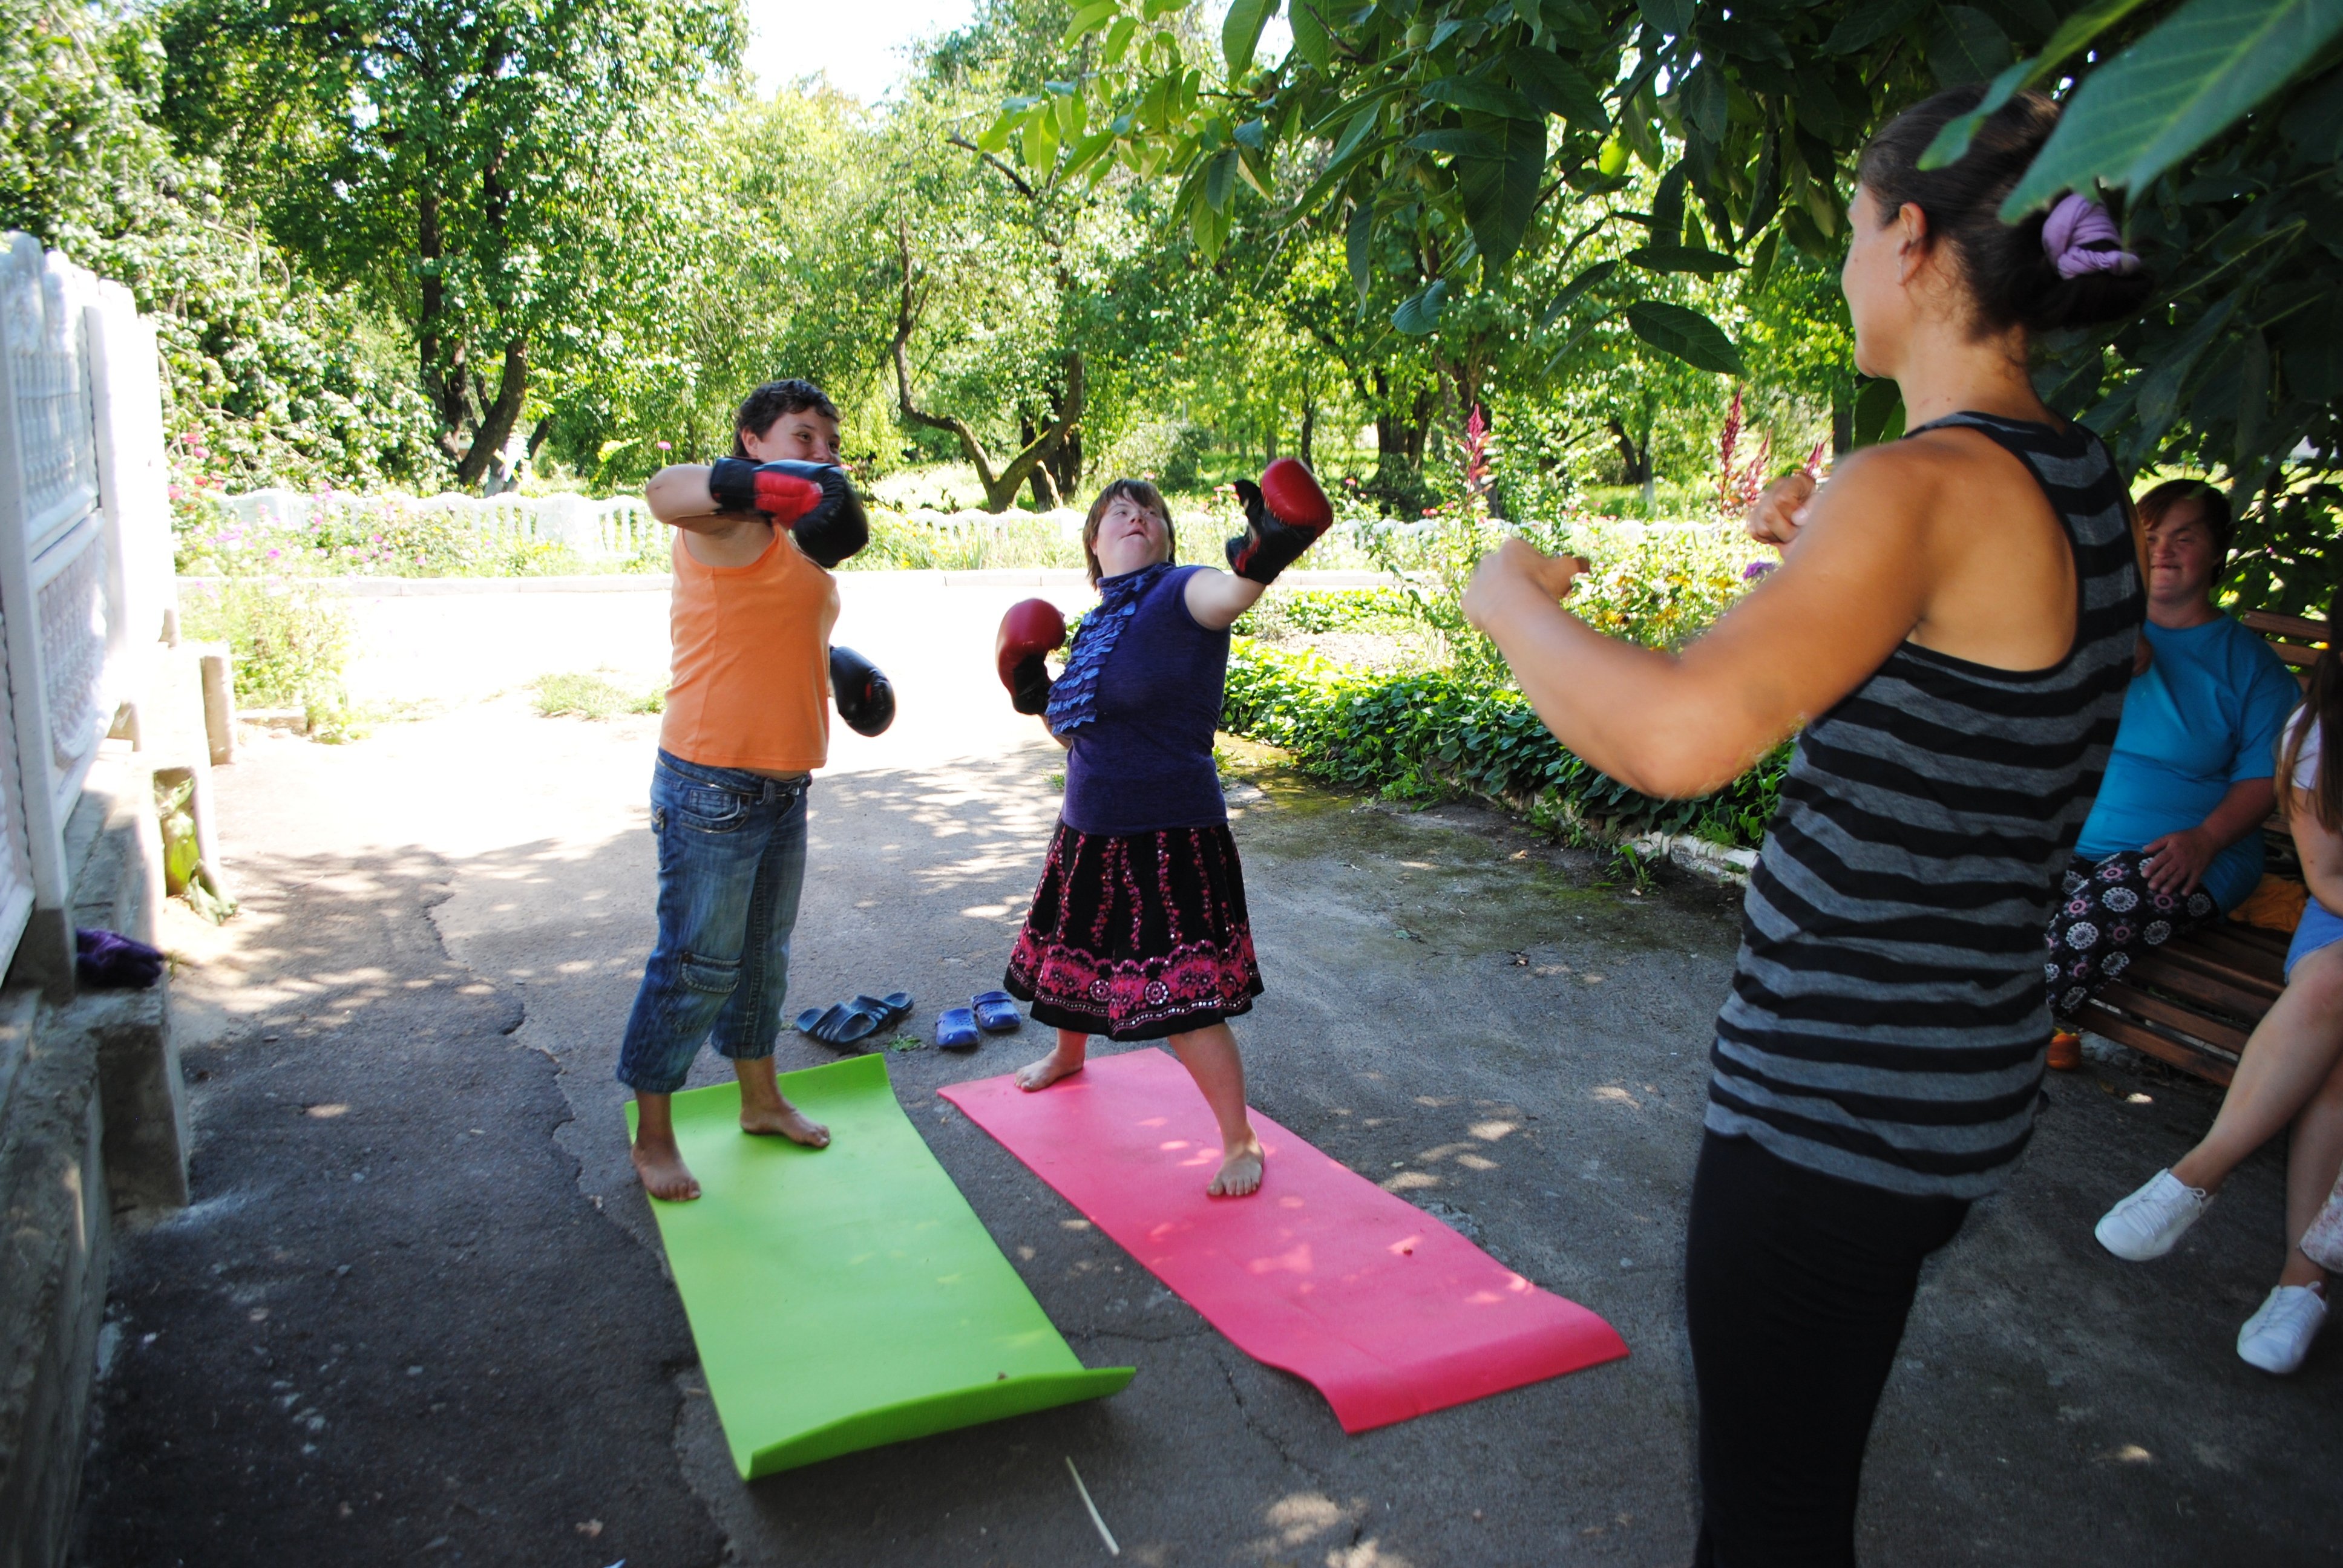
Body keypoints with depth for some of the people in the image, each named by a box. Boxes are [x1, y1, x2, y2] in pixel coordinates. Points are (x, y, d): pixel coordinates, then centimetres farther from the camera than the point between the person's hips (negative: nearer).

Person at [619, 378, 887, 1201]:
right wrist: (770, 484, -48)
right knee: (696, 967, 0)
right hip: (713, 787, -9)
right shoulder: (732, 523, -12)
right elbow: (665, 491, -35)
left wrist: (843, 676, 13)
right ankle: (652, 1136, 16)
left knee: (765, 955, 20)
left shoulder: (802, 542, 15)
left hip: (784, 790, 9)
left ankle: (760, 1097, 37)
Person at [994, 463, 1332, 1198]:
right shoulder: (1096, 625, 8)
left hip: (1169, 841, -8)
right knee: (1077, 955, 27)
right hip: (1091, 834, 8)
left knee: (1185, 1003, -8)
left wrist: (1264, 557, -60)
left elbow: (1228, 592, -39)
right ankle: (1069, 1054, 59)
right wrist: (1036, 696, 0)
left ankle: (1241, 1141, 10)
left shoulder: (1177, 594, -13)